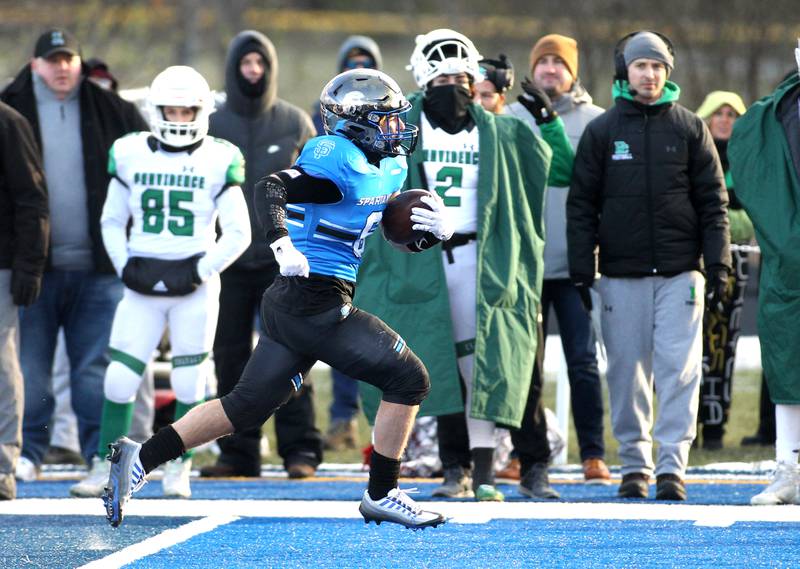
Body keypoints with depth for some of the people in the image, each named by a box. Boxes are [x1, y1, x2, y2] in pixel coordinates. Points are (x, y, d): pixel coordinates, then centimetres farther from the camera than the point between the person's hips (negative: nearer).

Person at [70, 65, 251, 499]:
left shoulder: (219, 161, -3)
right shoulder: (131, 155, 3)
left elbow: (238, 233, 0)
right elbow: (111, 221, 13)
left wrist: (200, 272, -8)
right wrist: (124, 266, 0)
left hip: (194, 286, -1)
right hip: (142, 284, 1)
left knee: (189, 383, 0)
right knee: (119, 380, -3)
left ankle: (177, 471, 14)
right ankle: (103, 468, 9)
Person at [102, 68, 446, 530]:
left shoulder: (392, 169, 16)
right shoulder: (340, 158, -13)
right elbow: (271, 188, -24)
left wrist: (435, 228, 2)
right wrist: (282, 245, -39)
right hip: (317, 304, -10)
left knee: (247, 407, 10)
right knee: (409, 381, -2)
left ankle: (142, 458, 9)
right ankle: (381, 495, 7)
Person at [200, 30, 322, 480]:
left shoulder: (295, 123, 4)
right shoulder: (214, 125, 7)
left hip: (281, 258, -2)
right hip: (229, 260, 2)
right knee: (231, 358, 3)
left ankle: (300, 448, -5)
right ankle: (238, 452, 9)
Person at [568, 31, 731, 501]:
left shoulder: (690, 128, 7)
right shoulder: (602, 131, 6)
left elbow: (713, 200, 7)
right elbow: (582, 205, 5)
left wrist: (718, 262, -2)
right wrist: (581, 268, -2)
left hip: (680, 272, 0)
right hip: (622, 273, 0)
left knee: (679, 369, -8)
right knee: (628, 370, 2)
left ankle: (672, 465, -6)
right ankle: (634, 464, 10)